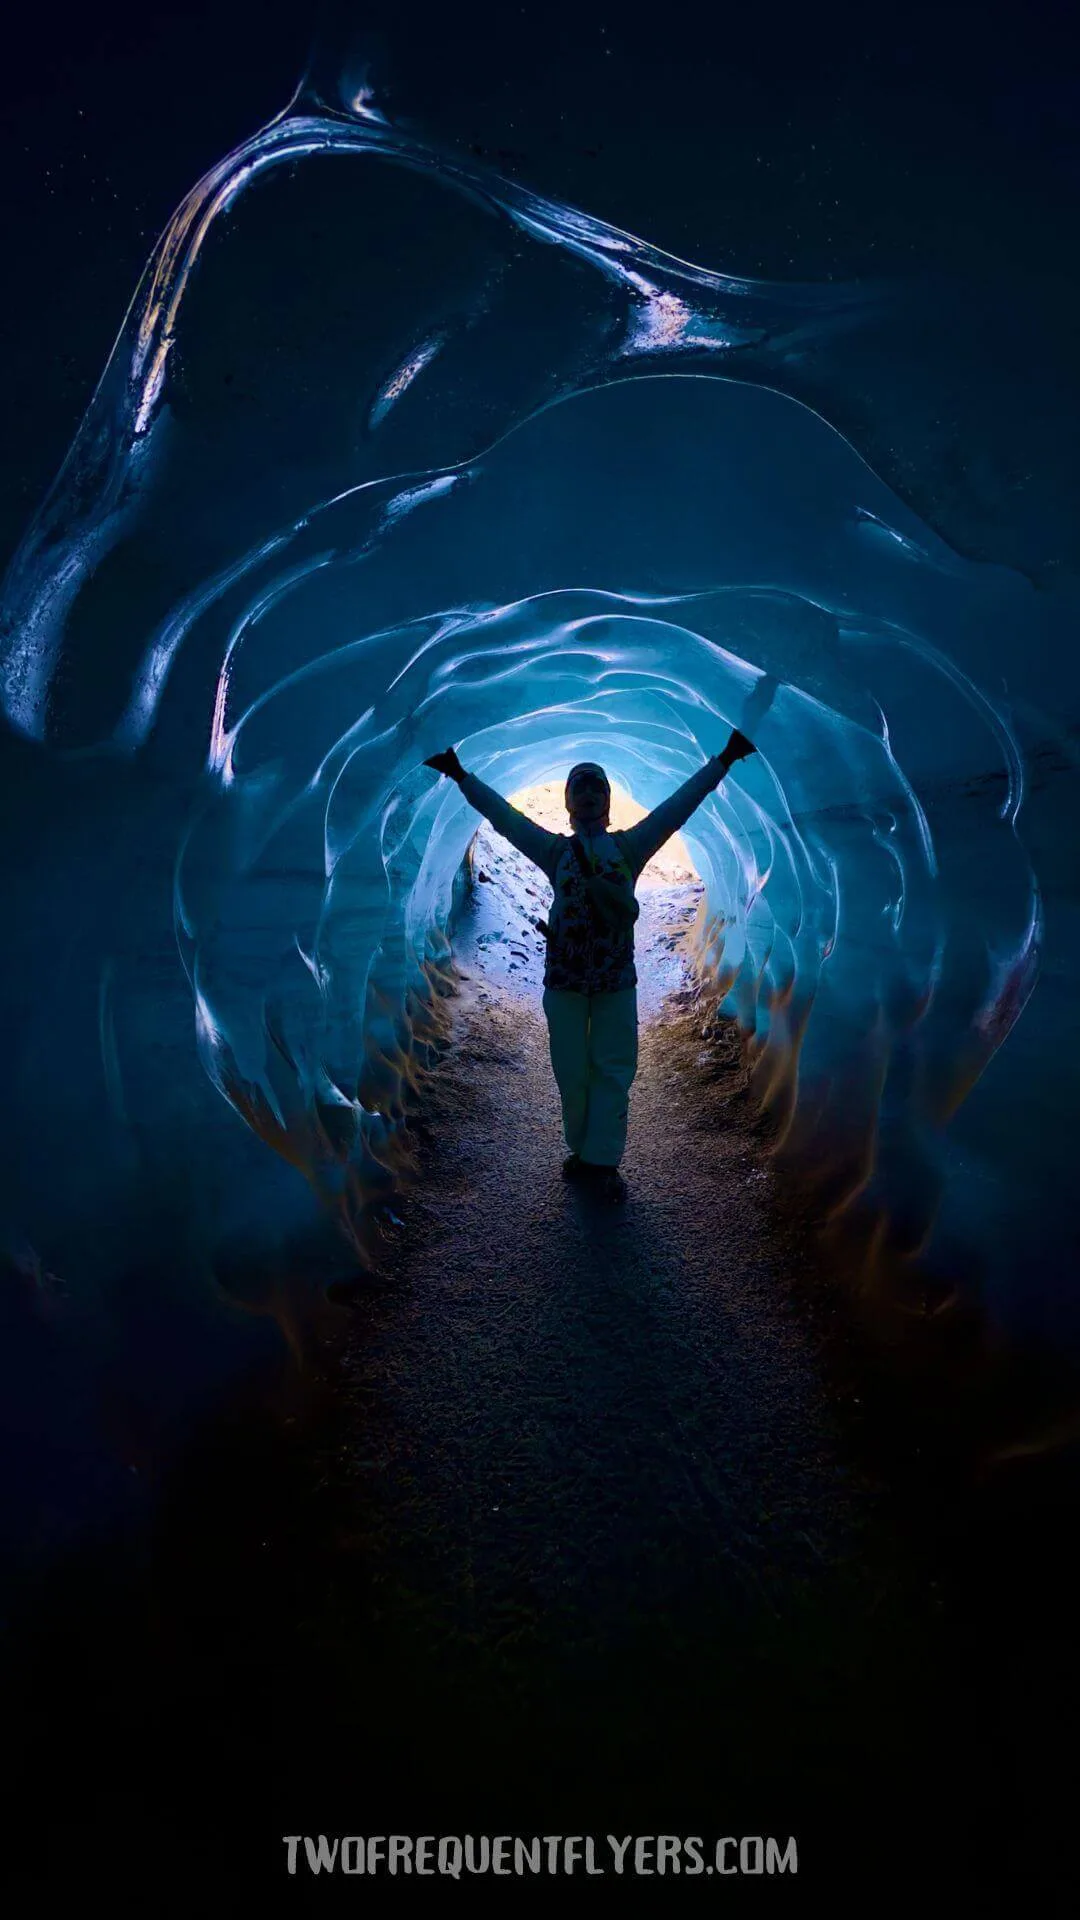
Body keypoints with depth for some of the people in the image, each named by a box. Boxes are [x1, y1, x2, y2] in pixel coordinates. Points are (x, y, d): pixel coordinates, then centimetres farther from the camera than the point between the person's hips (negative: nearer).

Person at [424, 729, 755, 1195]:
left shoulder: (629, 846, 8)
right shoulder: (556, 850, 8)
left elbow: (679, 804, 7)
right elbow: (503, 814, 8)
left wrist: (722, 761, 6)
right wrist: (461, 776, 7)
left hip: (617, 978, 0)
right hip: (563, 977, 0)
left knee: (612, 1069, 2)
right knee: (571, 1071, 6)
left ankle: (602, 1160, 10)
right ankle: (583, 1151, 23)